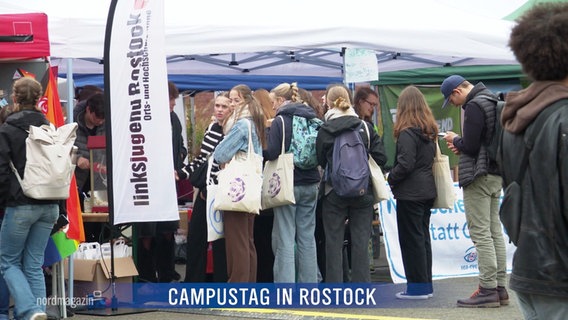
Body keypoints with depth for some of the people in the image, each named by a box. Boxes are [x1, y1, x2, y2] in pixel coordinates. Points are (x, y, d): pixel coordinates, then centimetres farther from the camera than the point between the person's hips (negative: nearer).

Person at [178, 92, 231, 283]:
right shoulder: (211, 128, 9)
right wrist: (182, 173, 7)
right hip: (205, 190, 8)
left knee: (219, 239, 0)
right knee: (195, 236, 11)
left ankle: (221, 283, 9)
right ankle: (193, 281, 21)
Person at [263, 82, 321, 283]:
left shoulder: (280, 121, -9)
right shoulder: (312, 119, 9)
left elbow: (272, 153, -17)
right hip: (310, 184, 6)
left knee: (284, 239, -2)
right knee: (307, 237, 10)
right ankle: (309, 283, 13)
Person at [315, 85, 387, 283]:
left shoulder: (325, 130, -6)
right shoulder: (365, 127, -1)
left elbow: (319, 162, -1)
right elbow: (380, 158, -1)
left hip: (334, 193, -1)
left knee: (333, 241, 5)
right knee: (361, 240, 5)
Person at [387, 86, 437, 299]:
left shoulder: (407, 133, -16)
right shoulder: (429, 131, 9)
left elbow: (405, 164, -21)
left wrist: (391, 178, -4)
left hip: (410, 193, -8)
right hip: (427, 191, 8)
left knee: (411, 239, -2)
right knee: (423, 237, 14)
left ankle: (417, 286, 0)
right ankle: (425, 285, 18)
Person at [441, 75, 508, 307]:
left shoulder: (474, 107, -15)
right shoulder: (492, 101, 15)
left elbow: (470, 146, -19)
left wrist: (455, 140, 0)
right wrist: (461, 146, 12)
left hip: (479, 176, -10)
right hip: (496, 174, 10)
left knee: (480, 233, -8)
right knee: (494, 231, 11)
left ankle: (488, 290, -9)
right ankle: (500, 287, 13)